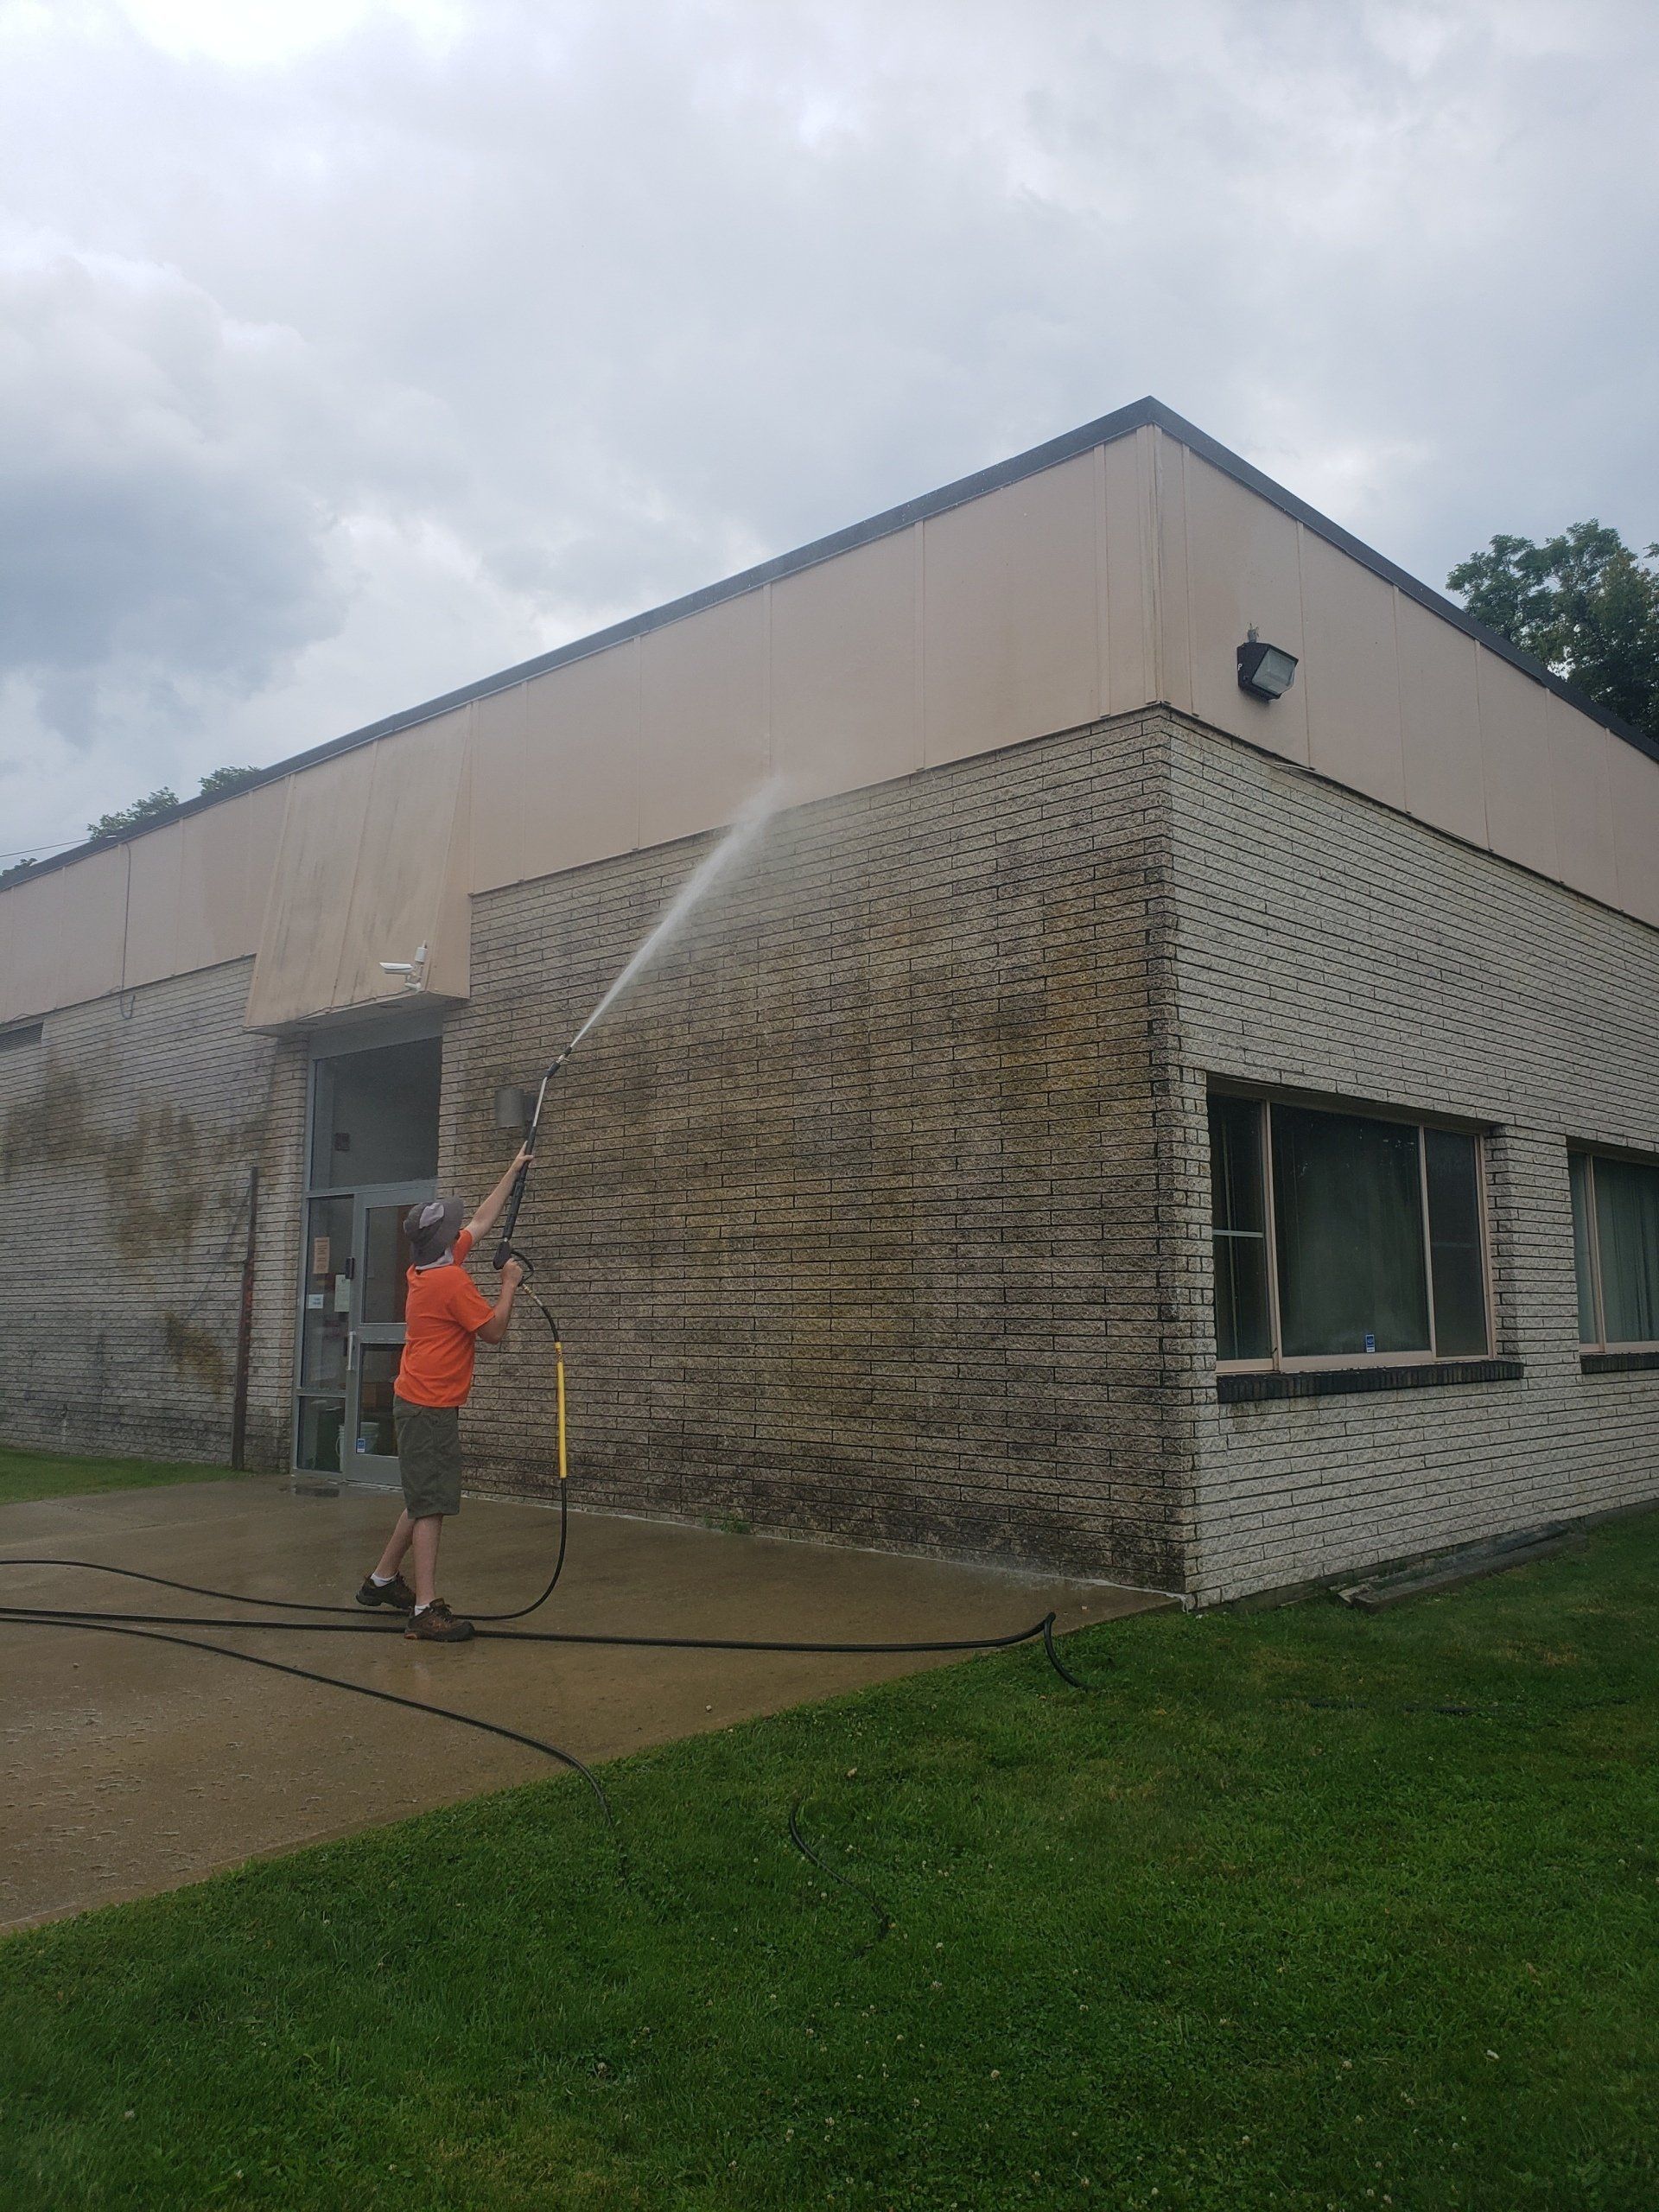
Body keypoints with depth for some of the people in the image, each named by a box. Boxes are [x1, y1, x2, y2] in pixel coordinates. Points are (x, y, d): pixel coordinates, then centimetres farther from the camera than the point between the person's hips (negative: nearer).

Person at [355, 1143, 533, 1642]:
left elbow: (483, 1221, 21)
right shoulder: (452, 1280, -17)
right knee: (432, 1505, -10)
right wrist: (510, 1284, 1)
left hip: (420, 1402, 10)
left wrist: (513, 1172, 27)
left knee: (425, 1501, 20)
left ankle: (383, 1579, 31)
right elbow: (494, 1331, -11)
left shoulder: (430, 1270, 10)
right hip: (430, 1407, -10)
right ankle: (426, 1610, -10)